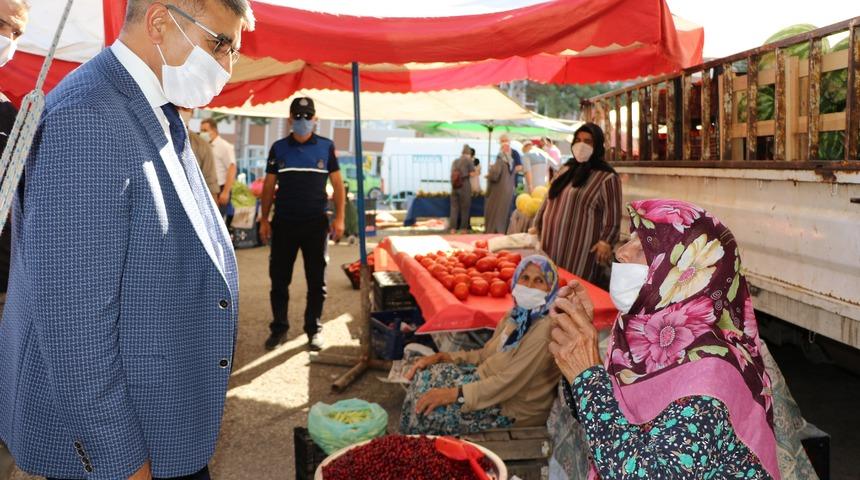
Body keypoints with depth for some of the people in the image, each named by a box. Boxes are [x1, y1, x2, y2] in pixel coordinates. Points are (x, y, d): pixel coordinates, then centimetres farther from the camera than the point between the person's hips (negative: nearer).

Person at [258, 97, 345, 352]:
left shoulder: (326, 146, 3)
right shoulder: (279, 148, 5)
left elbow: (337, 184, 3)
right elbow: (269, 185, 8)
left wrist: (339, 218, -5)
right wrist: (264, 219, 2)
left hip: (316, 223, -1)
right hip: (283, 223, 1)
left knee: (316, 280, 5)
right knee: (279, 279, 5)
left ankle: (314, 329, 17)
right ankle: (279, 327, 18)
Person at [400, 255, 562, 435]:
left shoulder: (545, 328, -24)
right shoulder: (517, 314, 3)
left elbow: (510, 382, -28)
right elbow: (486, 354, 11)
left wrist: (454, 394, -29)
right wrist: (442, 357, -1)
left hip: (515, 407, -8)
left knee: (430, 411, -14)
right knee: (426, 375, -2)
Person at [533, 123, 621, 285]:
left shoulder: (606, 177, -5)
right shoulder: (566, 170, 16)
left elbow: (612, 215, -9)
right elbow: (549, 200, 22)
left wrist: (606, 242, -18)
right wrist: (538, 226, 22)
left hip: (581, 247, -7)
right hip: (553, 243, 7)